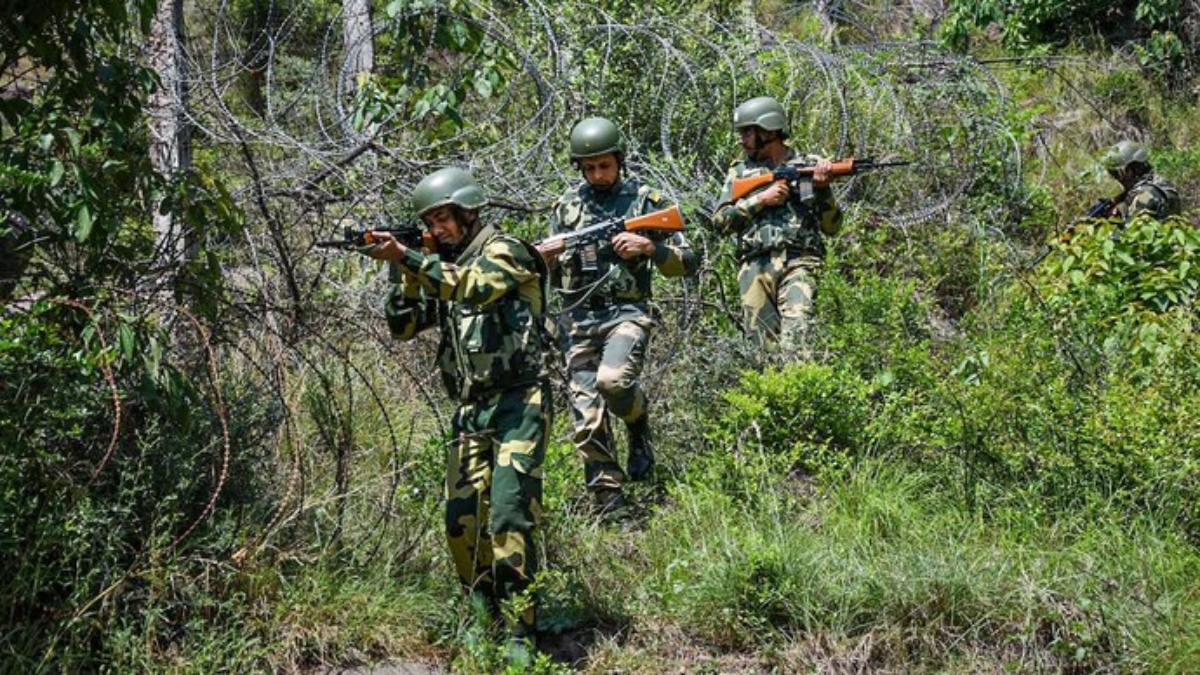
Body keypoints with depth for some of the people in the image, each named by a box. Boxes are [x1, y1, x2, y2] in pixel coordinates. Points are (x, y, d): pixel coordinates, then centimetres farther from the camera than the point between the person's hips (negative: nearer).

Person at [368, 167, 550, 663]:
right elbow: (403, 325, 12)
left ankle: (520, 632, -15)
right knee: (461, 519, 2)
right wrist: (404, 273, -3)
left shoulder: (504, 251, -4)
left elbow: (478, 287, -25)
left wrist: (408, 258, -27)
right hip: (472, 409, 7)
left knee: (509, 515, -16)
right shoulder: (442, 269, 18)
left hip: (518, 402, -7)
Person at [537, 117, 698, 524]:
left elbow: (688, 262, 5)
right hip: (578, 318, 4)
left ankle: (639, 428, 2)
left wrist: (647, 248, -12)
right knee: (587, 418, -3)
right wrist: (547, 257, -6)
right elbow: (553, 276, 18)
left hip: (627, 312, -3)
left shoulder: (645, 200, 5)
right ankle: (611, 506, 3)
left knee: (612, 380, -31)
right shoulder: (568, 205, 13)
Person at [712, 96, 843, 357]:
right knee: (765, 342, -4)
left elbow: (831, 227, 9)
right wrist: (761, 199, -2)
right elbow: (721, 220, 8)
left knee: (796, 334, -23)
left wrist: (822, 188, -8)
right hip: (756, 267, 3)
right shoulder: (740, 171, 18)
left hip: (798, 262, -2)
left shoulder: (810, 166, 12)